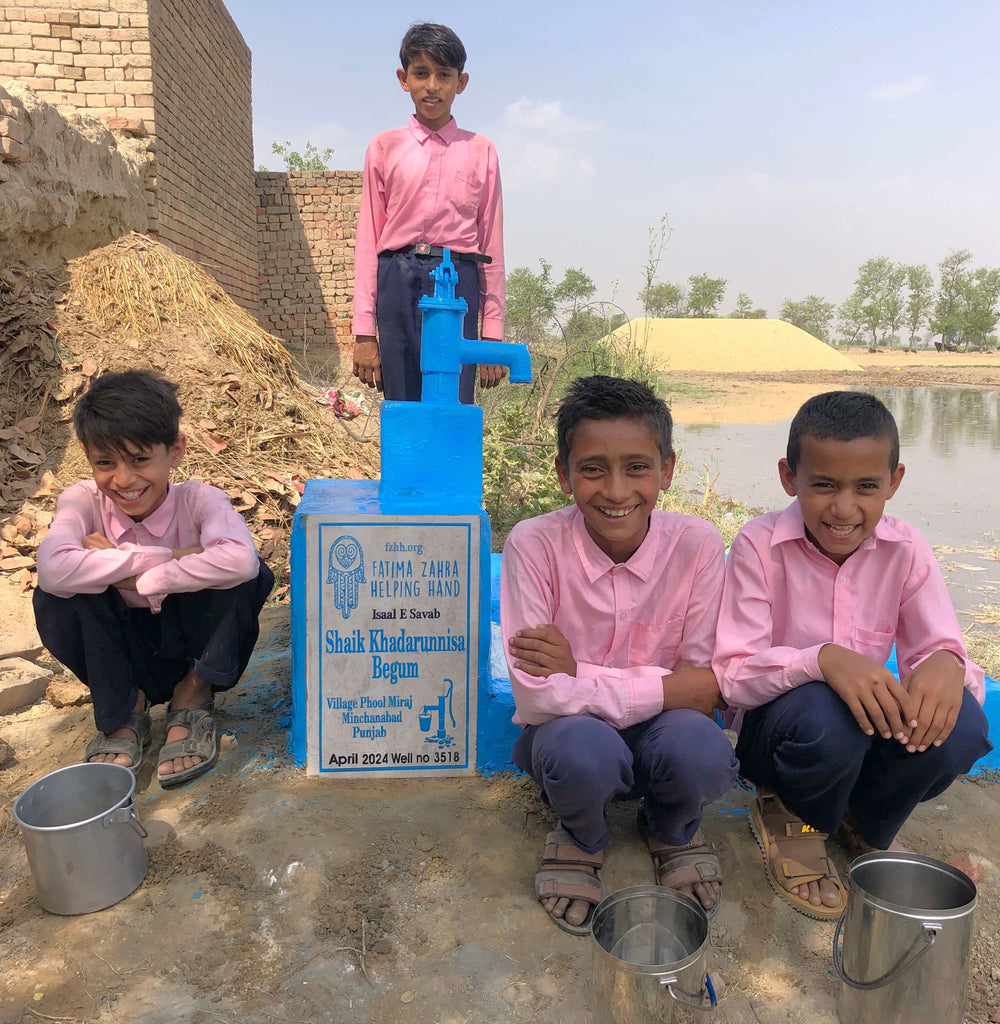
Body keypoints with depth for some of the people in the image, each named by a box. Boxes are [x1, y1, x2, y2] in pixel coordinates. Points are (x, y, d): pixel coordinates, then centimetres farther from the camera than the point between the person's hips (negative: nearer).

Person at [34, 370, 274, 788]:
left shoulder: (198, 500, -21)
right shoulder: (82, 501, -16)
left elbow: (239, 560, -45)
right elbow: (54, 569, -38)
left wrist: (134, 578, -36)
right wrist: (167, 558, -33)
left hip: (197, 647, -1)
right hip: (121, 654, 2)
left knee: (248, 576, -29)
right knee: (56, 597, -25)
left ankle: (194, 697, -5)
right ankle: (122, 712, -2)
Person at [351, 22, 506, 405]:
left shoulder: (481, 151, 12)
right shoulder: (384, 147, 12)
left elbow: (491, 247, 10)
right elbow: (367, 242, 9)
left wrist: (492, 332, 5)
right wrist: (364, 330, 2)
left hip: (458, 283, 0)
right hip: (398, 283, 1)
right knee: (401, 407, 0)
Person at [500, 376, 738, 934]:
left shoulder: (697, 544, -15)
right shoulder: (534, 544, -19)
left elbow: (707, 691, -13)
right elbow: (537, 696, -22)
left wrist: (578, 673, -21)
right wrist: (666, 685, -25)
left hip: (658, 731, 2)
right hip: (571, 730, -1)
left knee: (703, 752, -32)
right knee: (584, 750, -35)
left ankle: (672, 829, 9)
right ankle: (583, 837, 5)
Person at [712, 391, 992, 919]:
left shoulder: (905, 549, -6)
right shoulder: (759, 545, -17)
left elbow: (938, 647, -8)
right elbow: (732, 674, -21)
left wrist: (945, 663, -34)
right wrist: (821, 659, -40)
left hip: (871, 726, 4)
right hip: (775, 728, -3)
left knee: (959, 725, -26)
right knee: (824, 713, -37)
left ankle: (867, 826, 8)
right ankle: (795, 817, 2)